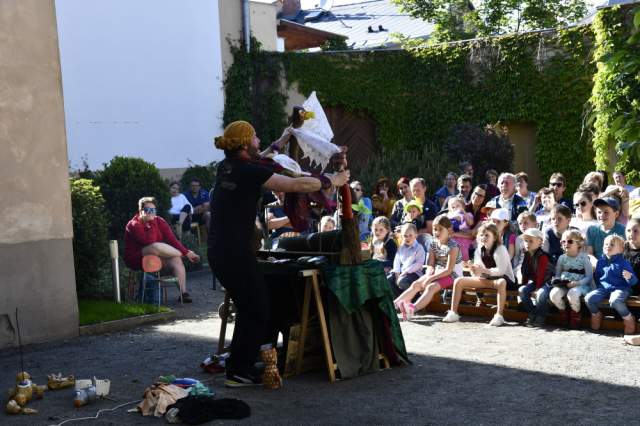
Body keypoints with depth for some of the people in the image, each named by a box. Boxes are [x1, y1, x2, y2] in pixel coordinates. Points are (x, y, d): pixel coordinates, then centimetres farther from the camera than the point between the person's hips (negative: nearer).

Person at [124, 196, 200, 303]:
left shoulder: (159, 221, 3)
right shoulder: (134, 225, -15)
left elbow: (171, 239, -2)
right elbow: (149, 241, -29)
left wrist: (187, 252, -12)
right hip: (137, 260, -6)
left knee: (176, 259, -22)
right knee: (155, 247, -35)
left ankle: (183, 292, -24)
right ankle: (182, 253, -12)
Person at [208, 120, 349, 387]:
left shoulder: (227, 167, 10)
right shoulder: (248, 172, -15)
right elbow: (297, 185, -14)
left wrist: (279, 144, 40)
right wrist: (333, 181, -2)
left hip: (219, 250, 9)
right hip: (236, 252, -9)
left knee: (248, 309, 18)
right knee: (257, 311, 2)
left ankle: (239, 366, 25)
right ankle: (239, 372, 6)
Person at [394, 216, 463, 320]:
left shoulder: (452, 246, -18)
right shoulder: (433, 244, 5)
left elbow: (449, 270, -23)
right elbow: (430, 265, 4)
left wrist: (431, 278, -25)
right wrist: (428, 276, -18)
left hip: (452, 275, -8)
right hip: (437, 273, 8)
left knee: (431, 287, -32)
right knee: (416, 284, -11)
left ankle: (413, 308, -51)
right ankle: (394, 304, -20)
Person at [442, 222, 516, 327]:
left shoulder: (500, 249, -14)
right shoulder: (479, 251, 5)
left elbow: (501, 270, -26)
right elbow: (478, 272, 5)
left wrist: (484, 270, -35)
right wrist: (475, 271, -20)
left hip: (504, 279, -7)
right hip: (487, 279, 7)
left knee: (501, 282, -45)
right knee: (459, 281, -5)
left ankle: (499, 315, -39)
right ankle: (453, 313, -5)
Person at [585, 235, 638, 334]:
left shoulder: (623, 263, -3)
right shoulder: (600, 262, 11)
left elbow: (634, 281, -7)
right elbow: (596, 276, 27)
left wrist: (629, 277, -29)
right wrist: (598, 286, 13)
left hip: (619, 288, -5)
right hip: (603, 288, 5)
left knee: (615, 301, -38)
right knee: (588, 298, -20)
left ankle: (628, 318, -11)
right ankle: (596, 314, 12)